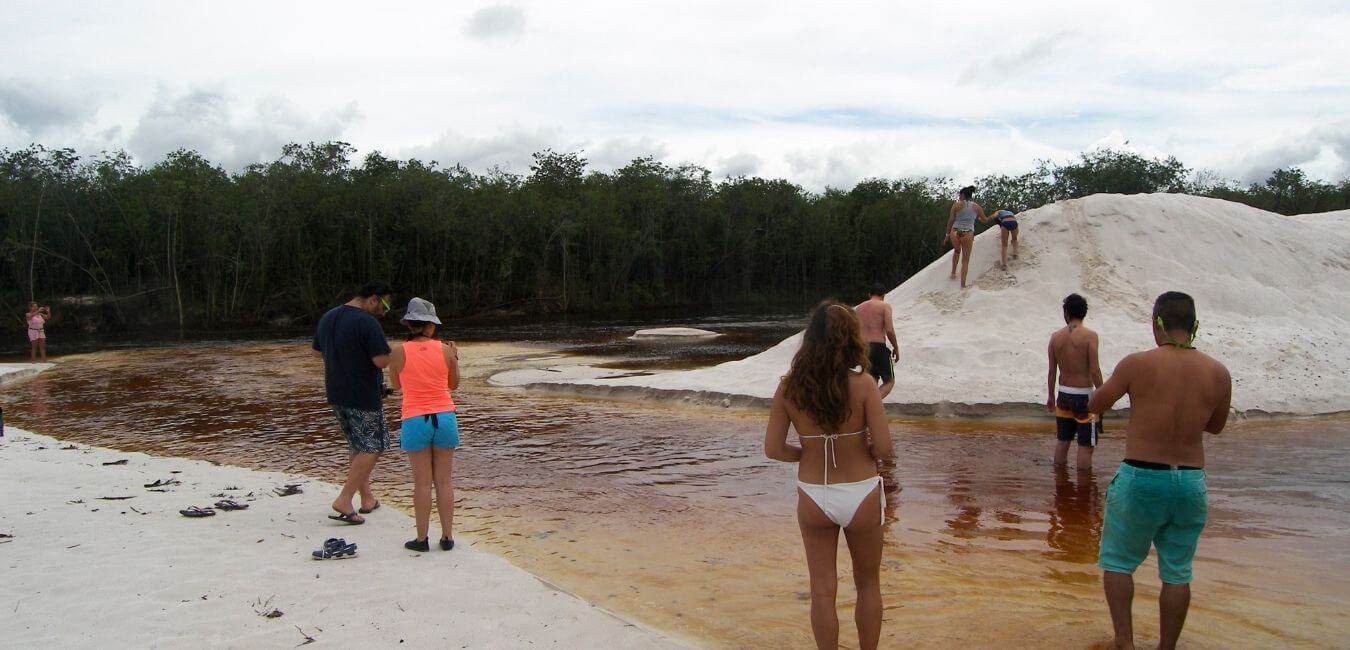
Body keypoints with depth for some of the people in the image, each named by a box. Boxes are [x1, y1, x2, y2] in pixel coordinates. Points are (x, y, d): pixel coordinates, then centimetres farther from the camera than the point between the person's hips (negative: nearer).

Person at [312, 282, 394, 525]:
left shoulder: (327, 318, 9)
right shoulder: (368, 323, -19)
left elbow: (318, 350, 21)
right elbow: (382, 361, -23)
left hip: (336, 394, 9)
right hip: (364, 396, -9)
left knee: (358, 447, 19)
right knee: (372, 448, 0)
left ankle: (367, 498, 25)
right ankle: (344, 501, -8)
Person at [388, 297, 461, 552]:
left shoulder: (399, 352, -6)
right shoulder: (445, 350, -3)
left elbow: (396, 386, 10)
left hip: (415, 421, -1)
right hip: (445, 417, 1)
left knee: (422, 482, 7)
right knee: (444, 480, 10)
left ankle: (422, 538, 13)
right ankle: (447, 536, 16)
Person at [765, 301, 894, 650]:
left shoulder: (788, 388, -10)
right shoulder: (862, 385, -17)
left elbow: (773, 448, -7)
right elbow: (883, 448, -16)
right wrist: (860, 450, 5)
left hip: (812, 497, 1)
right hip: (861, 494, -1)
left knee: (823, 591, 15)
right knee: (868, 585, 21)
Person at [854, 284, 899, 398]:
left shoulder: (859, 308, 13)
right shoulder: (884, 306, -2)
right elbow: (889, 330, -11)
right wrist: (896, 348, 1)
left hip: (863, 349, 5)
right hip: (879, 347, -5)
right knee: (889, 382, 5)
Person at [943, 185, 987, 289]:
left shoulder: (957, 205, -1)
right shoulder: (977, 207, 5)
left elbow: (951, 220, -2)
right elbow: (985, 220, 19)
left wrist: (947, 234, 8)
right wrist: (978, 217, 42)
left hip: (955, 233, 0)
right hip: (968, 235, 0)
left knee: (957, 250, 33)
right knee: (965, 260, 9)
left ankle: (953, 272, 31)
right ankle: (962, 284, 5)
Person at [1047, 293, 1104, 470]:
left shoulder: (1055, 337, 0)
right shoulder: (1090, 336, -14)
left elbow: (1052, 371, 4)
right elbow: (1094, 370, -16)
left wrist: (1051, 396, 15)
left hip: (1064, 395, 5)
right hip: (1084, 395, -5)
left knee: (1062, 440, 18)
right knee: (1086, 445, 4)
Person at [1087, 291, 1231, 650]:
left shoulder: (1137, 364, -12)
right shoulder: (1219, 374, -2)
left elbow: (1095, 405, 0)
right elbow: (1216, 426, 14)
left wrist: (1125, 386, 19)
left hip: (1141, 478, -3)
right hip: (1191, 482, 4)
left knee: (1117, 562, 14)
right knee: (1177, 573, 15)